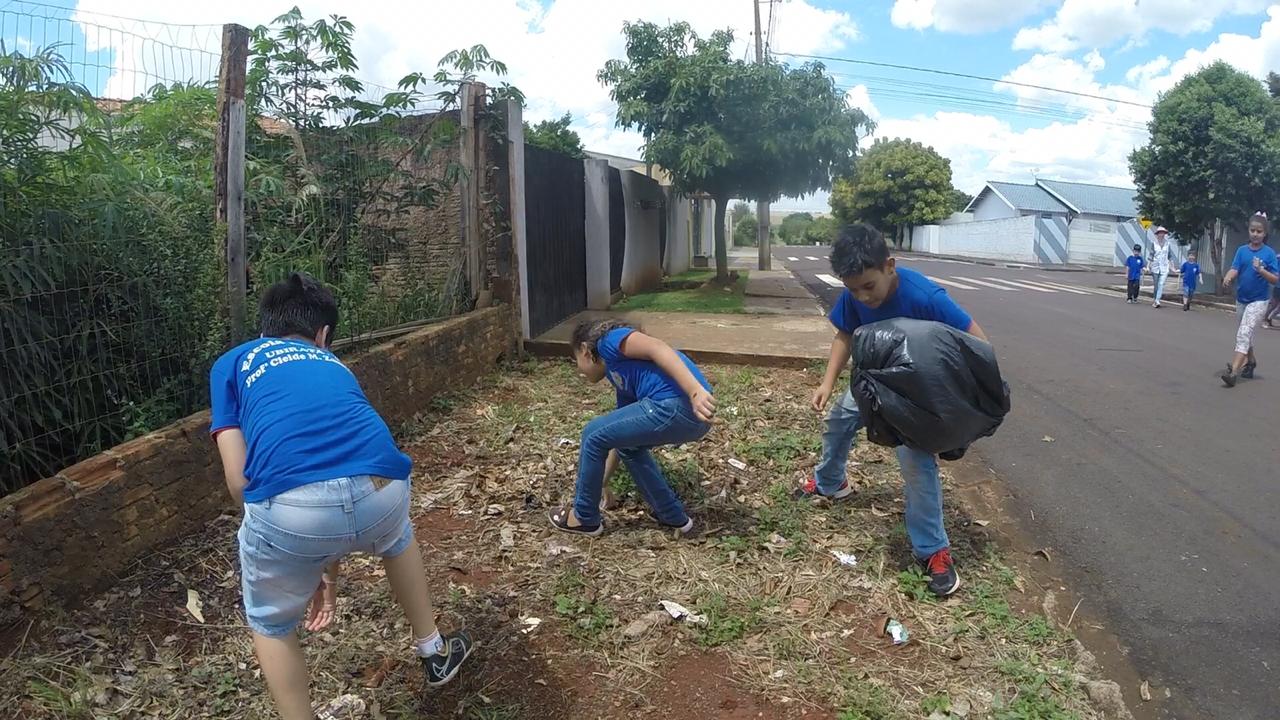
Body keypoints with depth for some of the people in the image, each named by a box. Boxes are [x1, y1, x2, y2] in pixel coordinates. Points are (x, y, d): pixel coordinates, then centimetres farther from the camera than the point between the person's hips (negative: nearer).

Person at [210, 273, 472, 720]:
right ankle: (435, 653, 57)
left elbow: (239, 480, 15)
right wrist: (329, 566, 49)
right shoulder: (334, 367, 35)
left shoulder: (231, 363, 26)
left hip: (292, 507, -3)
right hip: (381, 492, 4)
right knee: (395, 537, 42)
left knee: (271, 623, 30)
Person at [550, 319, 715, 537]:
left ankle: (585, 518, 26)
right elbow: (619, 435, 40)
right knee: (627, 444, 31)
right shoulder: (621, 378, 32)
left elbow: (658, 348, -10)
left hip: (677, 406, -9)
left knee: (593, 436, 9)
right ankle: (674, 517, 35)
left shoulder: (610, 341, 8)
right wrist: (601, 481, 49)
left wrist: (695, 391, -23)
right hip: (693, 417, 9)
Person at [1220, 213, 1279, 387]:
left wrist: (1260, 270, -25)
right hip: (1241, 299, 5)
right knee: (1246, 333, 20)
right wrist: (1228, 278, -31)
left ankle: (1233, 370, -23)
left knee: (1244, 333, -16)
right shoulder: (1242, 250, 1)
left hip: (1258, 301, -5)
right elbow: (1234, 269, -9)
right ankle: (1250, 360, 42)